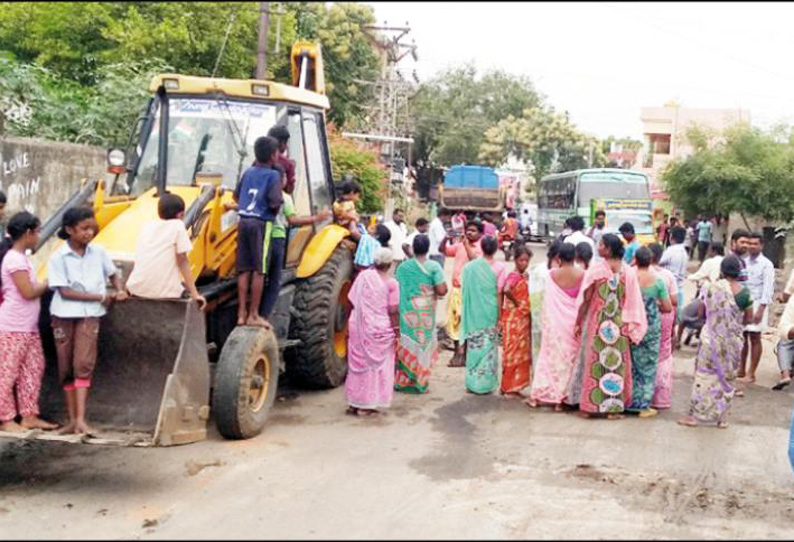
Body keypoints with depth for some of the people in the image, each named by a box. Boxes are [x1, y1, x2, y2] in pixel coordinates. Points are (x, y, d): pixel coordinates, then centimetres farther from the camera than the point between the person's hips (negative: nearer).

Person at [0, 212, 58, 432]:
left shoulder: (21, 257, 15)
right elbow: (28, 292, -18)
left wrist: (42, 285, 3)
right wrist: (47, 283, -4)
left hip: (28, 327, 10)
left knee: (33, 368, 9)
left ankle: (29, 416, 14)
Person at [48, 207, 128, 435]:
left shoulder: (98, 252, 1)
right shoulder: (58, 257, -8)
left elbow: (113, 274, 17)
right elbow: (64, 291, -13)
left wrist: (119, 291, -4)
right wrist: (101, 297, -13)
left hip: (89, 315, 1)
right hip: (64, 315, -1)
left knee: (83, 364, -11)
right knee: (66, 368, 6)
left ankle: (80, 420, -14)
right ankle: (72, 420, 15)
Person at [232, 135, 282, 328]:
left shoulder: (248, 172, 12)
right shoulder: (273, 175, -7)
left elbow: (236, 196, 22)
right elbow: (274, 203, -16)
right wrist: (274, 213, 3)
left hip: (244, 221, 6)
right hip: (261, 223, -6)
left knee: (244, 270, 8)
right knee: (259, 271, -2)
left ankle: (242, 313, 10)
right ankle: (253, 315, -1)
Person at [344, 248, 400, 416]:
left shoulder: (363, 275, 0)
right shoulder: (391, 283, -10)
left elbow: (351, 300, 4)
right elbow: (393, 310, -13)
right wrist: (396, 329, -1)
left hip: (358, 326, 4)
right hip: (379, 330, -3)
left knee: (358, 363, 13)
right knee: (376, 365, 8)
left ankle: (354, 403, 20)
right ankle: (368, 404, 10)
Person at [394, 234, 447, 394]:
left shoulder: (402, 267, 1)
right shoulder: (434, 267, -9)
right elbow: (441, 291, -14)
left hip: (406, 313, 2)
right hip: (425, 314, -2)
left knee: (406, 345, 12)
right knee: (423, 345, 10)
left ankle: (402, 381, 17)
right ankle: (419, 382, 15)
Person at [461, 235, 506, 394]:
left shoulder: (469, 267, -1)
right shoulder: (500, 267, -9)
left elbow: (464, 291, 4)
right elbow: (499, 294, -10)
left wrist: (465, 314, 15)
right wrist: (499, 316, -3)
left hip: (473, 313, 2)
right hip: (490, 313, -2)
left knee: (474, 347, 12)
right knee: (489, 348, 7)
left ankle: (472, 383, 16)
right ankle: (485, 384, 11)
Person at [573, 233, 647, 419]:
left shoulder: (596, 269, -11)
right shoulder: (629, 271, -5)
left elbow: (585, 299, -6)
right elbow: (633, 302, -4)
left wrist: (579, 323, 3)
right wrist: (632, 327, 3)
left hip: (598, 324, -1)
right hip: (620, 325, 1)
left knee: (596, 363, 8)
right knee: (617, 364, 9)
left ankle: (590, 405, 13)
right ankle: (615, 406, 11)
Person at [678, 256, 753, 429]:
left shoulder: (710, 288, -9)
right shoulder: (745, 293, -7)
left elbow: (701, 312, -3)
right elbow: (748, 318, 1)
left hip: (712, 338, -1)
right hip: (733, 341, 1)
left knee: (705, 375, 6)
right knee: (727, 377, 13)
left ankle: (694, 415, 7)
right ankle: (722, 417, 17)